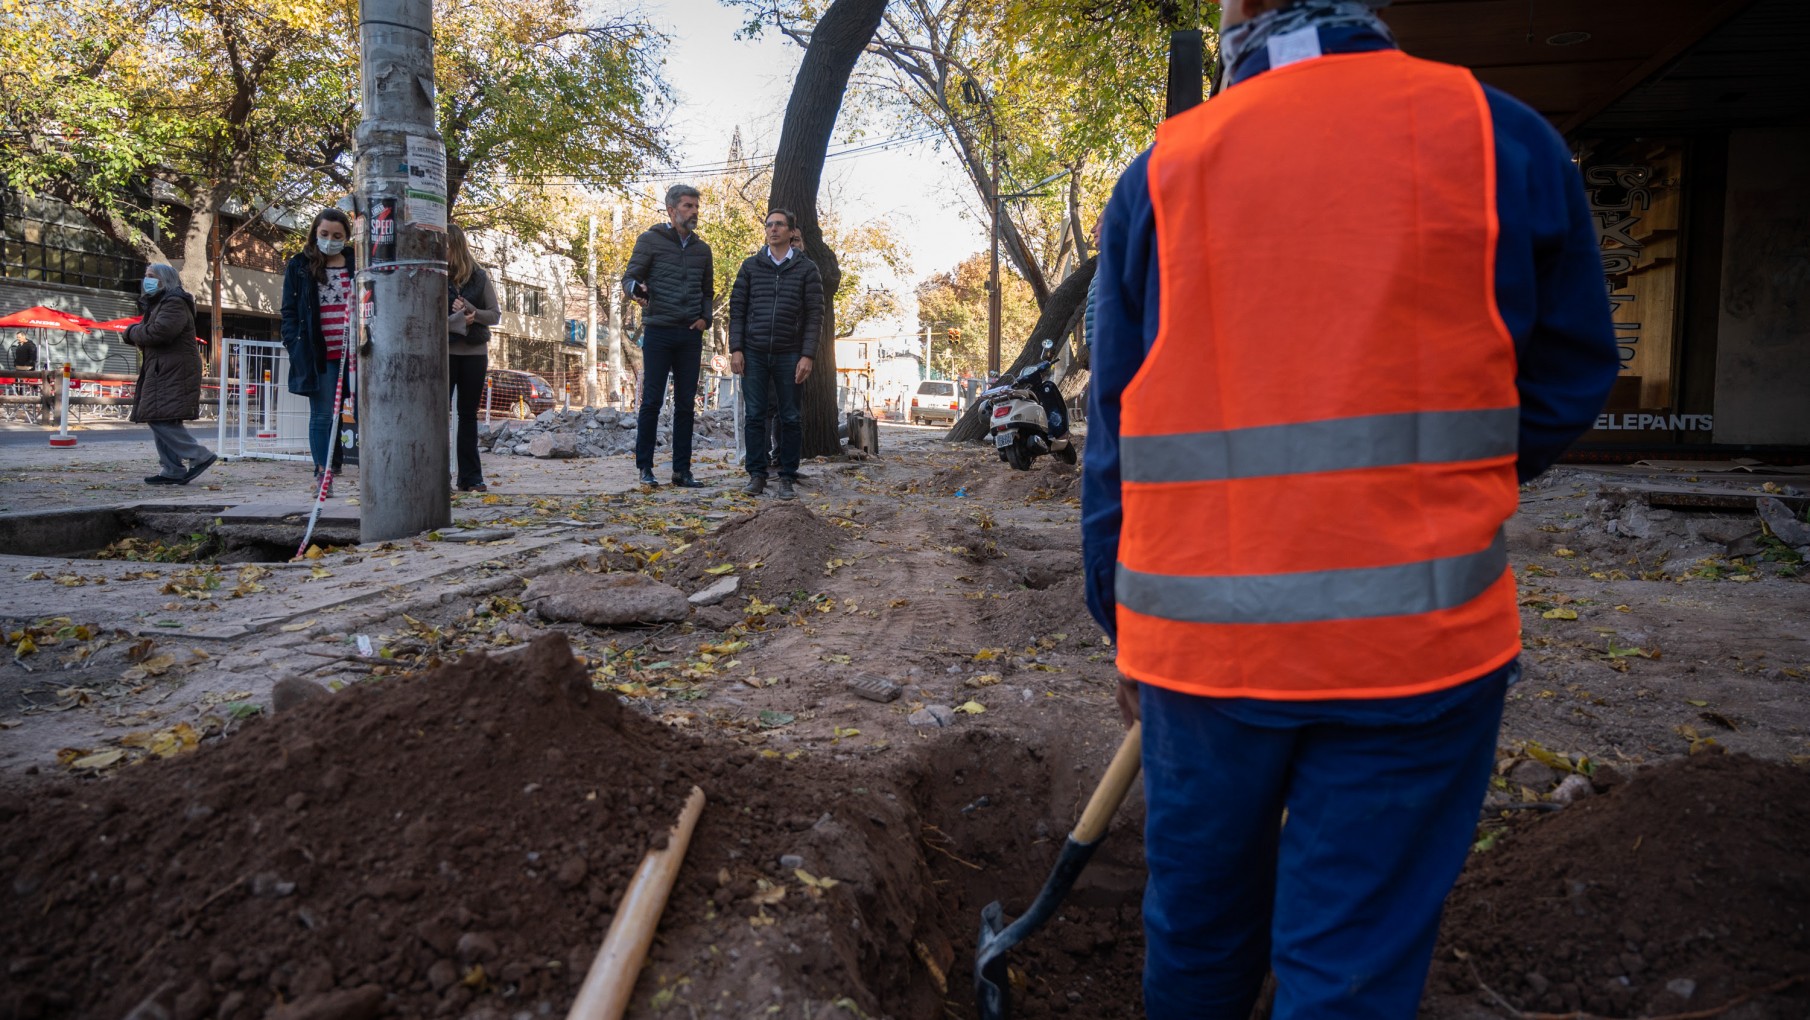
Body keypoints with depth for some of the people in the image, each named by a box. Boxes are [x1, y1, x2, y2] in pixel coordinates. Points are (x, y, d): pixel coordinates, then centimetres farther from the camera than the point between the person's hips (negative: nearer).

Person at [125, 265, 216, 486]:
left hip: (173, 373, -11)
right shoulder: (155, 303, 24)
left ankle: (200, 457, -13)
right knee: (159, 420, 8)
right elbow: (146, 329, 23)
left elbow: (158, 332, -22)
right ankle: (172, 470, 9)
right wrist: (136, 332, 0)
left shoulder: (175, 303, -10)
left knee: (162, 419, -17)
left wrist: (133, 333, -4)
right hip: (160, 371, 11)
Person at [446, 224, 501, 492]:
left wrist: (473, 314, -15)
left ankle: (471, 477, 13)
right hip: (443, 352, -2)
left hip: (475, 352, 2)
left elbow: (496, 314, 3)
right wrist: (457, 319, -19)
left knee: (468, 414, 9)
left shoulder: (479, 277, 4)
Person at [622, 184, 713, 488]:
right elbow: (630, 278, -2)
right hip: (658, 332, -4)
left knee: (686, 404, 5)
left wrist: (705, 318, 4)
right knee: (652, 401, -3)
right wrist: (636, 289, -26)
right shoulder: (650, 240, 0)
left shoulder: (702, 249, 15)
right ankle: (645, 467, 4)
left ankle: (682, 470, 10)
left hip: (691, 336, 5)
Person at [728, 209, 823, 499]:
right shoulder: (750, 266, 8)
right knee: (754, 416, 2)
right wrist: (735, 349, -2)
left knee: (790, 418, 3)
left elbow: (814, 315, -1)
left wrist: (807, 355, -9)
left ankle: (786, 477, 11)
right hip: (754, 354, 1)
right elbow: (737, 309, 7)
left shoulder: (807, 269, 3)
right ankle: (757, 474, 11)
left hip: (789, 355, -1)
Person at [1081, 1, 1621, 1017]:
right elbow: (1566, 389, 8)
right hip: (1420, 636, -1)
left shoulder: (1158, 175, 2)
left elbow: (1113, 439, 4)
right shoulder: (1507, 140, 0)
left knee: (1198, 928, 21)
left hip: (1199, 638, 2)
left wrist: (1125, 632, 14)